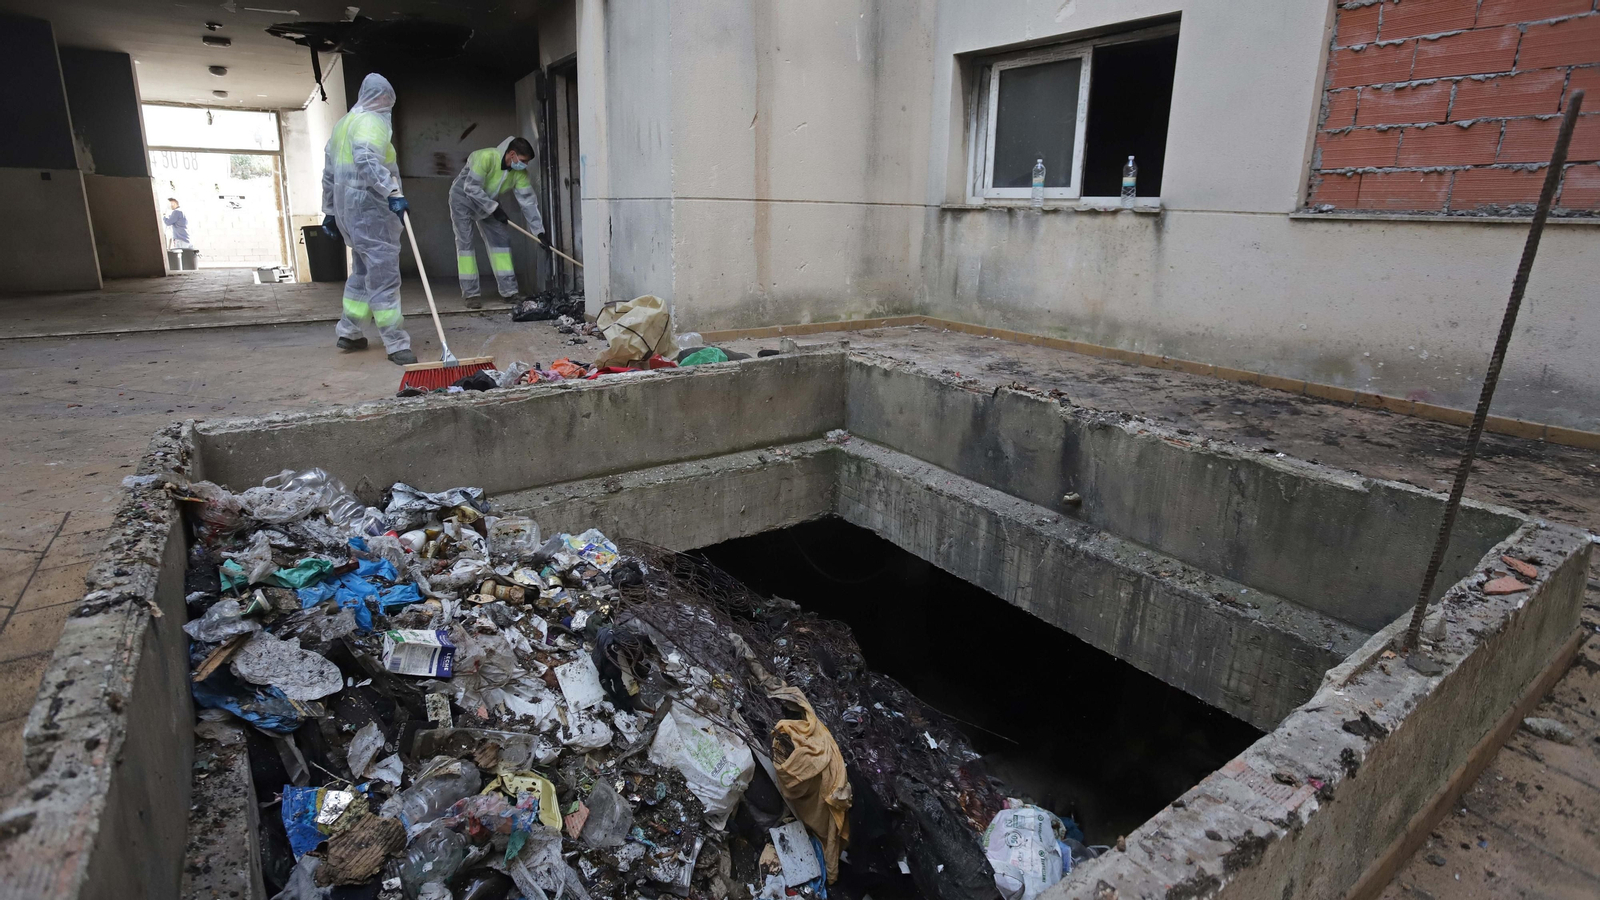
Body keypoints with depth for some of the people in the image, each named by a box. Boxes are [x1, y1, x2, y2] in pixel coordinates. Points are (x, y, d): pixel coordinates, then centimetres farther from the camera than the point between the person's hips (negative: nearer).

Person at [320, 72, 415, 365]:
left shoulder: (342, 124, 21)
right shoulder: (373, 121, -7)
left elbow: (329, 174, 23)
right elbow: (367, 161, -26)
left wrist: (330, 212, 27)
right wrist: (392, 192, -33)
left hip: (346, 209, 9)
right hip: (370, 208, -9)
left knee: (363, 271, 19)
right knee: (383, 276, -10)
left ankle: (349, 332, 26)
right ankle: (396, 344, -10)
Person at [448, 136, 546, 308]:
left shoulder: (520, 172, -16)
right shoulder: (487, 157, -33)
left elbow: (528, 201, -14)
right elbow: (471, 187, -32)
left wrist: (539, 231, -18)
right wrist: (494, 208, -31)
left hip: (488, 202, 6)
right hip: (463, 197, -6)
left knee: (501, 238, 0)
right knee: (465, 242, -10)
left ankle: (509, 290, 2)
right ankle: (470, 293, -8)